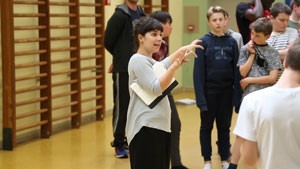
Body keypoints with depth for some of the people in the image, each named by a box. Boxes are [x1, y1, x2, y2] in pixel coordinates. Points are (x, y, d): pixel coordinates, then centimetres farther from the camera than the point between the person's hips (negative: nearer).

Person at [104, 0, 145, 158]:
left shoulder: (141, 14, 8)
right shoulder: (119, 15, -12)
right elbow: (108, 42, -8)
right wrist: (122, 57, 8)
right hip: (123, 70, -6)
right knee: (122, 107, 0)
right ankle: (119, 144, 10)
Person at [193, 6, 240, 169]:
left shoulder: (231, 42, 1)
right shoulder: (204, 42, -6)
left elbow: (236, 69, 2)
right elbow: (198, 72, -8)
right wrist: (200, 96, -13)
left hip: (226, 92, 2)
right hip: (209, 91, -2)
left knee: (224, 126, 12)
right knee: (207, 126, 10)